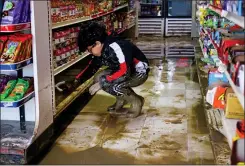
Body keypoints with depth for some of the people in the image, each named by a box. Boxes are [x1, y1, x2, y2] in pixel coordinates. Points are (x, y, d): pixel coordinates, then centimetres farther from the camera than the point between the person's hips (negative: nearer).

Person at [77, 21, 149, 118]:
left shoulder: (115, 47, -33)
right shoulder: (102, 49, -6)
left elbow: (125, 72, -37)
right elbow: (92, 68, 9)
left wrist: (102, 83, -32)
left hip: (139, 72, -9)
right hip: (125, 69, 9)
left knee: (111, 85, -28)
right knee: (99, 78, -5)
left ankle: (136, 103, -6)